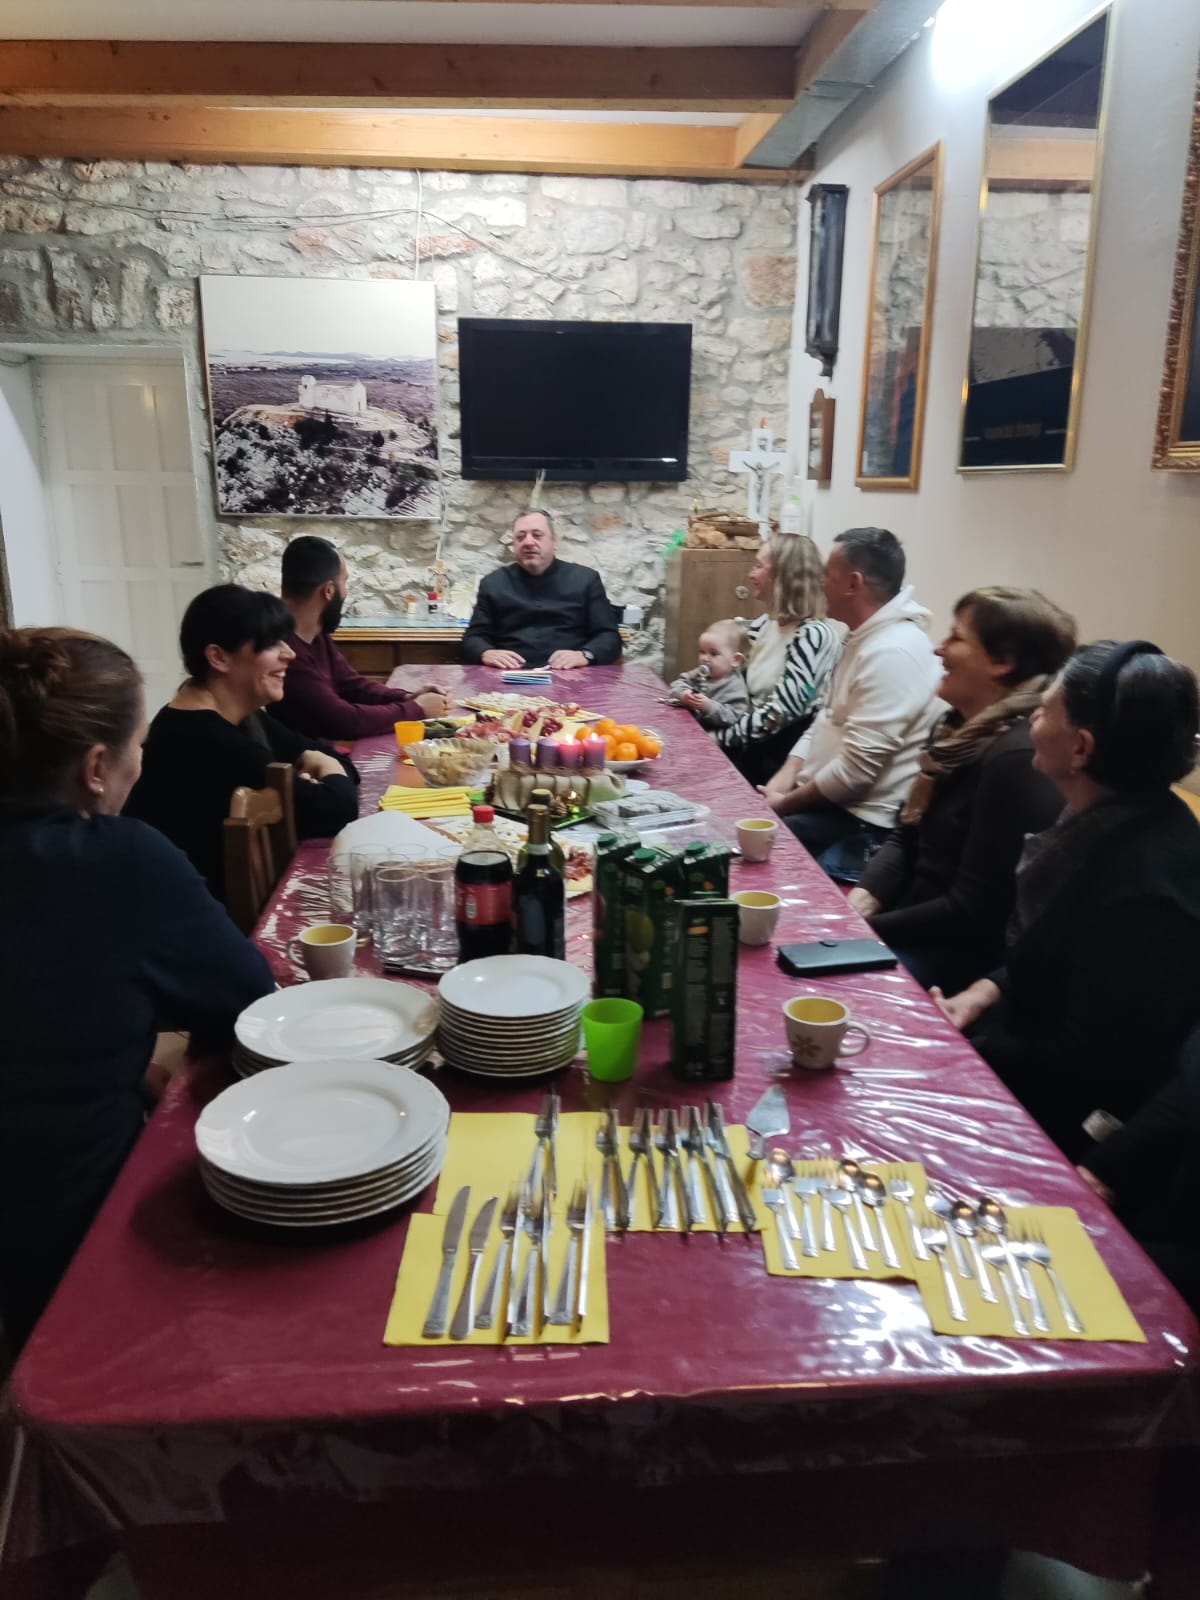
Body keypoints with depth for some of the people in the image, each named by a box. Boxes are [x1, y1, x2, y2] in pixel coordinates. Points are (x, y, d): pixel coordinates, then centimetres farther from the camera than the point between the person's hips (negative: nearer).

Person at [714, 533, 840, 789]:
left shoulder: (813, 635, -17)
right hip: (753, 747, 7)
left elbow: (777, 714, -22)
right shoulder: (765, 623, 9)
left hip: (782, 759, -7)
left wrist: (720, 738, -17)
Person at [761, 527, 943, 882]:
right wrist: (786, 777, 1)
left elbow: (854, 770, -25)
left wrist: (786, 803, -12)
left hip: (857, 825, -9)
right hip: (825, 799, 10)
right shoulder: (865, 638, 11)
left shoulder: (891, 653, -23)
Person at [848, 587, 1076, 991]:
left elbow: (971, 910, -22)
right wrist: (863, 898, -6)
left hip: (959, 951, -8)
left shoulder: (1019, 758, -23)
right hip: (912, 920, 9)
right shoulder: (960, 727, 7)